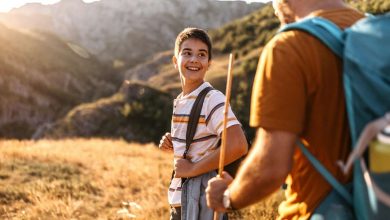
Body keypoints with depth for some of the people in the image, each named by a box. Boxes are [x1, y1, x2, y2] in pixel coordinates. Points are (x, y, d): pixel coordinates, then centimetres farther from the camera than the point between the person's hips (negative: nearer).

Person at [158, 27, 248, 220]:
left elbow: (238, 146, -28)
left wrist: (193, 168, -20)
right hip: (181, 198, 8)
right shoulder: (180, 101, 9)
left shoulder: (213, 99, -15)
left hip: (201, 199, -8)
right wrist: (172, 144, 3)